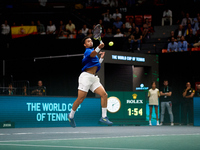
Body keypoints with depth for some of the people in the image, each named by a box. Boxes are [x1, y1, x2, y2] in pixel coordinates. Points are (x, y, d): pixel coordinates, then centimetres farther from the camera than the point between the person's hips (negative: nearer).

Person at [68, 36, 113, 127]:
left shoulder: (92, 50, 25)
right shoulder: (87, 51, -2)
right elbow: (92, 54, -29)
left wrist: (101, 58, 25)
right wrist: (98, 48, -47)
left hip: (94, 78, 8)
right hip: (86, 76, -8)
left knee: (104, 95, -7)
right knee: (80, 99, -8)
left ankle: (104, 117, -6)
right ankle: (71, 116, 11)